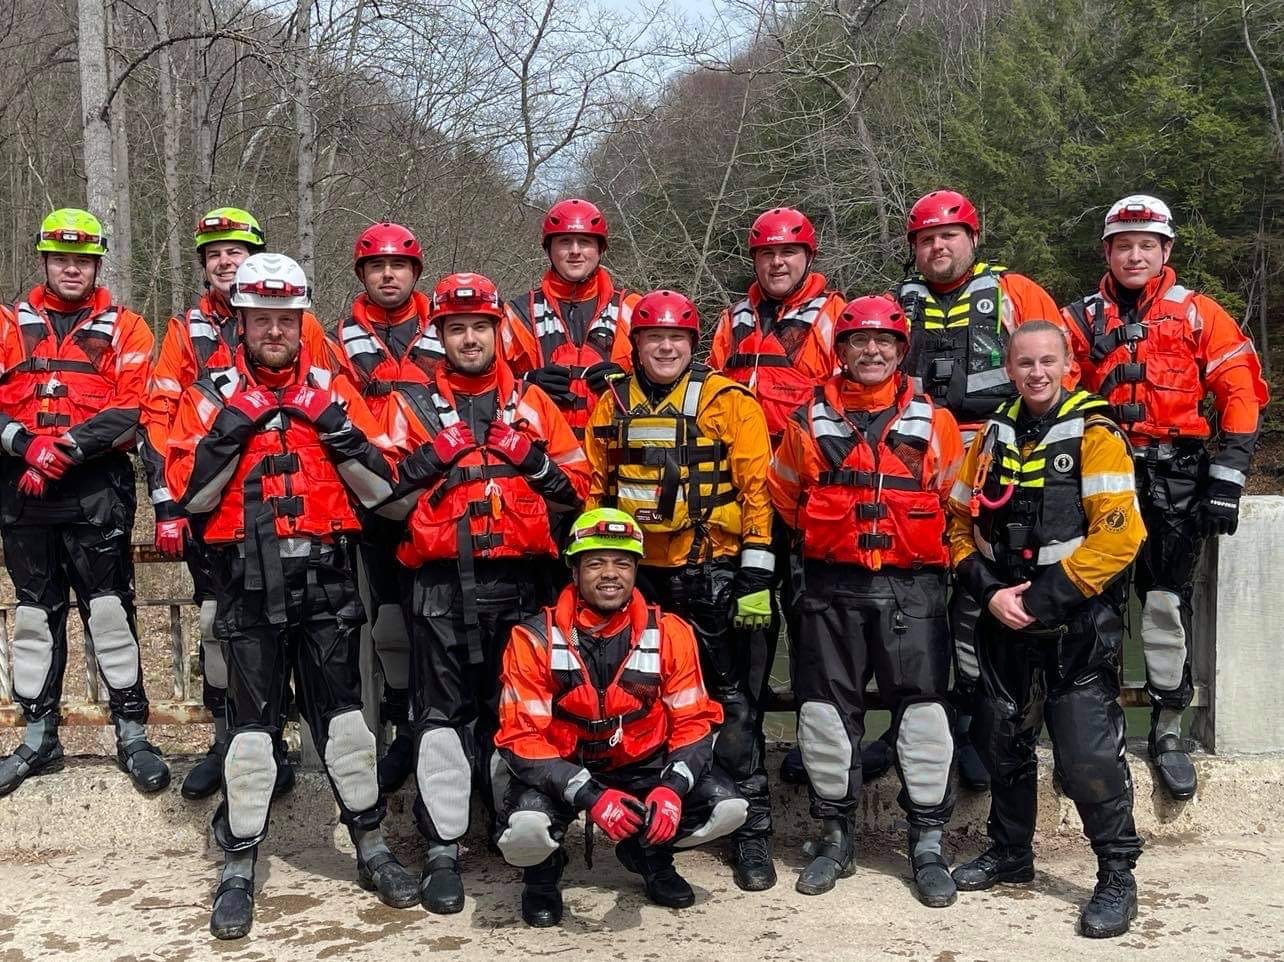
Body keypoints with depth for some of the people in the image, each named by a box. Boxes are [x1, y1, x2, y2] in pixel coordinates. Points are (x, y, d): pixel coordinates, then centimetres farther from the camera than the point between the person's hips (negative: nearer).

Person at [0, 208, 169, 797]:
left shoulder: (125, 329, 4)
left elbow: (133, 410, -7)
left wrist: (67, 449, -17)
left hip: (98, 491, -3)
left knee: (110, 612, -2)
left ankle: (132, 736, 8)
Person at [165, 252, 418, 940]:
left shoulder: (333, 391, 7)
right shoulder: (212, 395, 4)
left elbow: (380, 488, 2)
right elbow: (189, 494, -5)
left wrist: (337, 427, -11)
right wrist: (230, 429, -15)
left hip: (324, 577, 1)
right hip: (248, 581, -1)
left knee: (343, 714, 7)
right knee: (252, 723, 3)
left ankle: (372, 850, 21)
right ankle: (238, 869, 15)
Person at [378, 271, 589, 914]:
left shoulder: (532, 402, 12)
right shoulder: (412, 405, 6)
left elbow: (577, 489, 10)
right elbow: (384, 501, 0)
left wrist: (535, 461, -8)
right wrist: (427, 463, -16)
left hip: (518, 582, 2)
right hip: (442, 586, -1)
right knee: (442, 713, 0)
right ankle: (442, 850, 7)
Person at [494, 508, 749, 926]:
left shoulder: (670, 633, -8)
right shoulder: (535, 639, -15)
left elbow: (694, 721, -5)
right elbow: (521, 738, -17)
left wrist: (672, 788, -25)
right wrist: (590, 796, -31)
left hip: (643, 766, 3)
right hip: (559, 769, -2)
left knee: (727, 806, -17)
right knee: (526, 827, -33)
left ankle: (649, 854, 15)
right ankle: (542, 873, 7)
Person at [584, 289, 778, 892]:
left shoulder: (730, 402, -5)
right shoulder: (612, 407, 8)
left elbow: (757, 494, -8)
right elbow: (594, 492, 15)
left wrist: (756, 579, -13)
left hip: (716, 576, -4)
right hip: (638, 576, 4)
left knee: (734, 705, -1)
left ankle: (751, 832, 9)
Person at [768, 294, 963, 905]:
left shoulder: (933, 421, 4)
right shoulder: (811, 419, 5)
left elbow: (957, 502, 12)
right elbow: (784, 494, 16)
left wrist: (936, 554, 12)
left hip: (912, 587, -1)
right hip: (832, 587, 1)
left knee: (923, 709, -1)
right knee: (827, 710, 5)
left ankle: (928, 843, 11)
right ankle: (835, 836, 20)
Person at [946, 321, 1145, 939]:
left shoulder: (1094, 435, -9)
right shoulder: (992, 437, 7)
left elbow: (1119, 535, -17)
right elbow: (960, 524, 10)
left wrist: (1044, 597, -18)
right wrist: (990, 591, -6)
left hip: (1076, 624, -5)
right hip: (1004, 621, 6)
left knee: (1088, 754, -8)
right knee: (1003, 742, 16)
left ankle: (1117, 877, 9)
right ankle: (1009, 853, 34)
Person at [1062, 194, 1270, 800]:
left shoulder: (1198, 314, 5)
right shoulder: (1081, 319, 10)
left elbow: (1242, 393, 2)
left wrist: (1227, 477, -5)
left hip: (1176, 476, -1)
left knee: (1167, 602, -1)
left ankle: (1168, 732, 10)